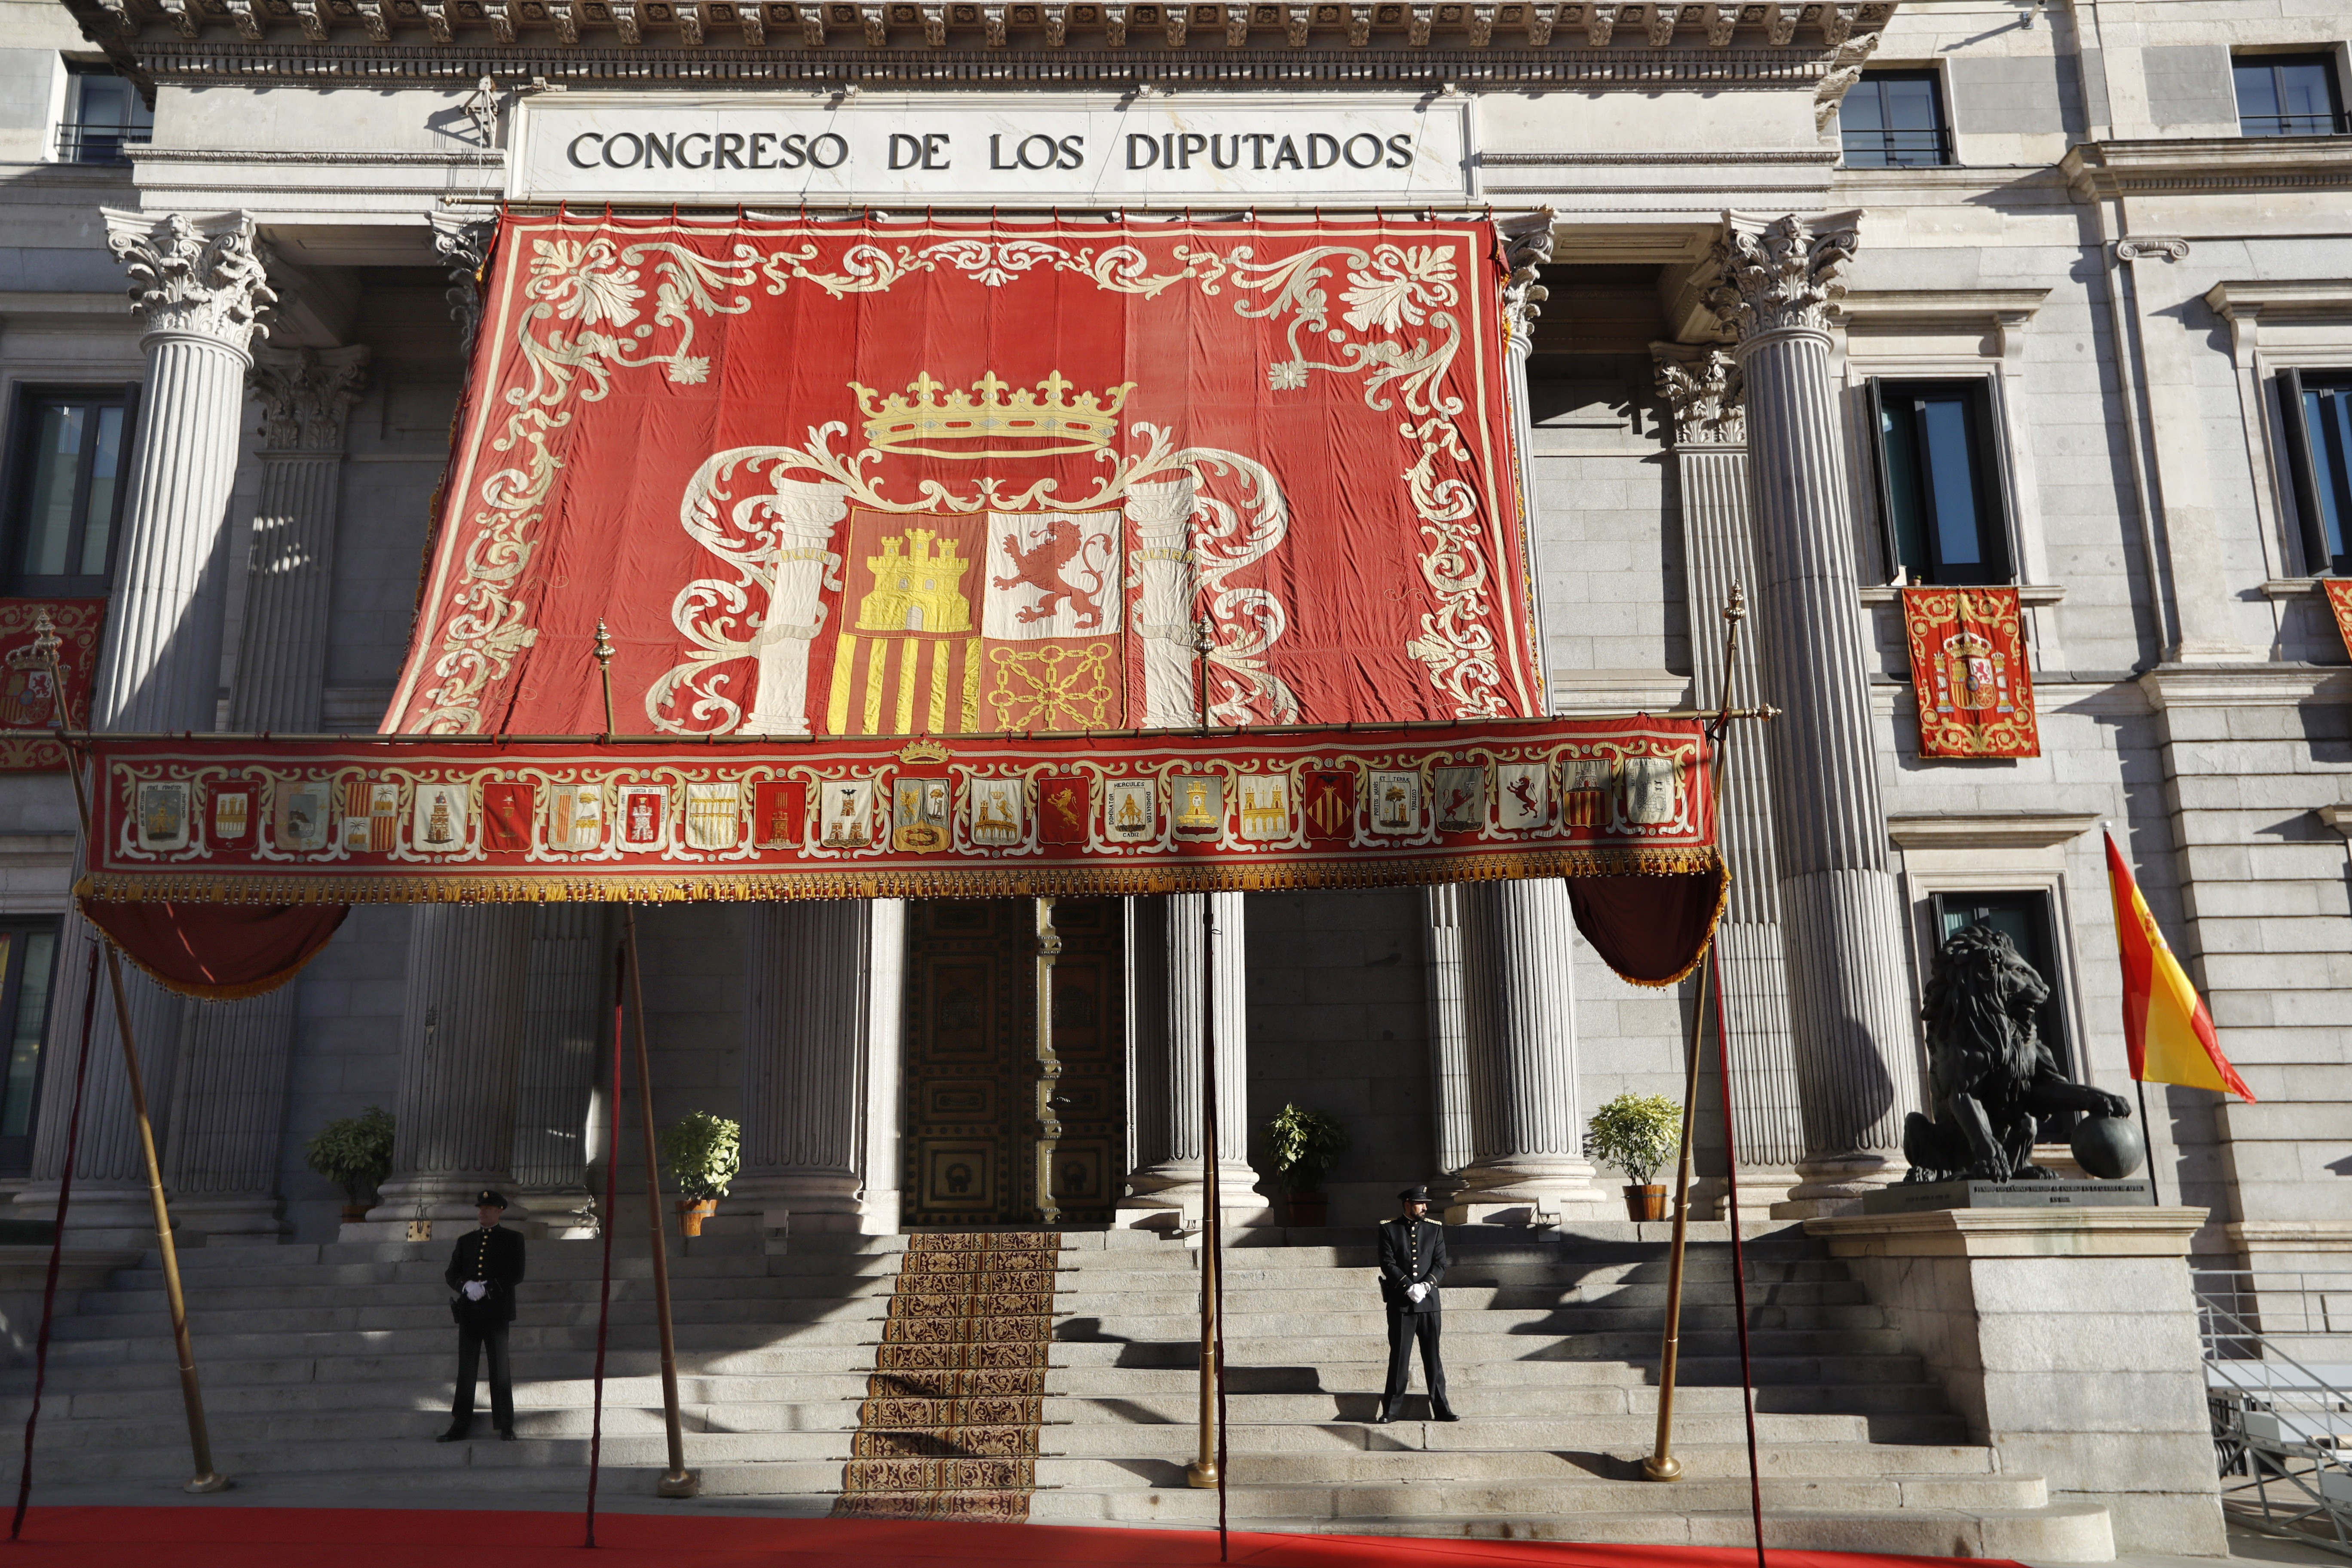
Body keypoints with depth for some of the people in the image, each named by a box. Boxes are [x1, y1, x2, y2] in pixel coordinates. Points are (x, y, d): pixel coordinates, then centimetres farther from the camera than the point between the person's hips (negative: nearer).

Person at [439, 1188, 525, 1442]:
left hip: (497, 1313, -3)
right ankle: (460, 1426, 10)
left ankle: (505, 1427, 3)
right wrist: (465, 1286, -12)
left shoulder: (512, 1239, 5)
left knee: (500, 1371, -1)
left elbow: (516, 1275, -4)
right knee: (466, 1371, 5)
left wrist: (487, 1288, -15)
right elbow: (451, 1273, 9)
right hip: (469, 1313, 3)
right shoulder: (466, 1240, 16)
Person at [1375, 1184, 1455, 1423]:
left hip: (1430, 1303, 2)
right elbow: (1388, 1264, -5)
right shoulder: (1389, 1229, 2)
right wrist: (1409, 1288, -15)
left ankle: (1441, 1408, 12)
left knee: (1433, 1357, 6)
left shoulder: (1435, 1228, 9)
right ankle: (1390, 1410, 7)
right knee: (1399, 1357, 0)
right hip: (1400, 1304, -2)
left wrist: (1425, 1286, -13)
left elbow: (1440, 1264, 3)